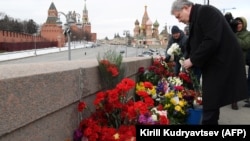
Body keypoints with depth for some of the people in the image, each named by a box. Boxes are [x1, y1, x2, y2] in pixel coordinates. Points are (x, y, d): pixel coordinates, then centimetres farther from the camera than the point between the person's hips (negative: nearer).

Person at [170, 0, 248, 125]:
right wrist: (188, 63, 5)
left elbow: (212, 41, -26)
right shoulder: (195, 19, 15)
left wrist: (193, 60, -18)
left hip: (222, 65, -9)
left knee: (210, 107, -5)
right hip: (213, 66, 9)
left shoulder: (206, 11, -14)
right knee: (210, 105, 15)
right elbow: (194, 46, 15)